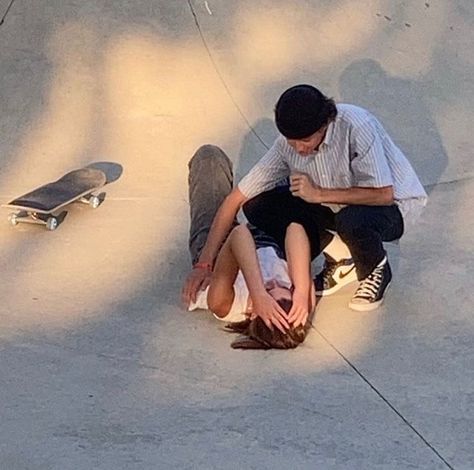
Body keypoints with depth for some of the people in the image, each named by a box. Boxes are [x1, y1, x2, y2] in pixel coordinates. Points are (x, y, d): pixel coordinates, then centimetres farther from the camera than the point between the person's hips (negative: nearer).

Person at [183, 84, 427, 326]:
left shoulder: (356, 127, -32)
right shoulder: (288, 143, -16)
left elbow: (384, 194, -33)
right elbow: (236, 199, -13)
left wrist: (319, 194, -30)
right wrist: (204, 264, -19)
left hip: (394, 205, -5)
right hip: (337, 206, 5)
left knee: (351, 220, -40)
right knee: (258, 207, -13)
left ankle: (376, 271, -4)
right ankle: (339, 262, 3)